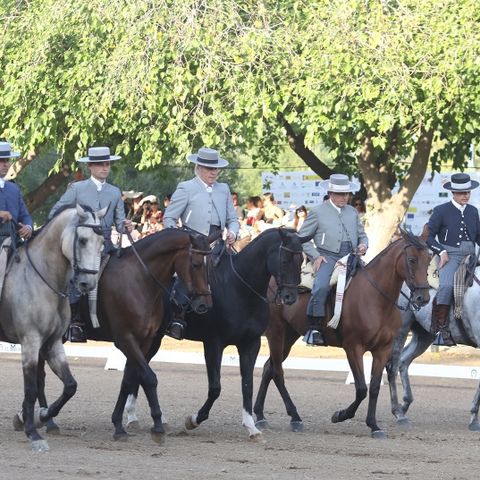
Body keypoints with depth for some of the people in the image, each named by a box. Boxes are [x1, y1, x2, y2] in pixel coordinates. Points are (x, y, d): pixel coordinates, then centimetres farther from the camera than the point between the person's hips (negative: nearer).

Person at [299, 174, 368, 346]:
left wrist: (363, 245, 3)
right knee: (321, 286, -31)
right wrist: (315, 256, -6)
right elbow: (302, 237, 7)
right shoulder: (318, 212, 7)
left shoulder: (352, 212, 21)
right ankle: (313, 328, -25)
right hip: (327, 257, -5)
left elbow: (362, 234, 28)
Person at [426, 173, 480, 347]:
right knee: (446, 286, -28)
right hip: (449, 256, -5)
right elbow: (428, 236, 2)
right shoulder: (441, 211, 1)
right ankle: (440, 330, -26)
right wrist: (441, 252, -10)